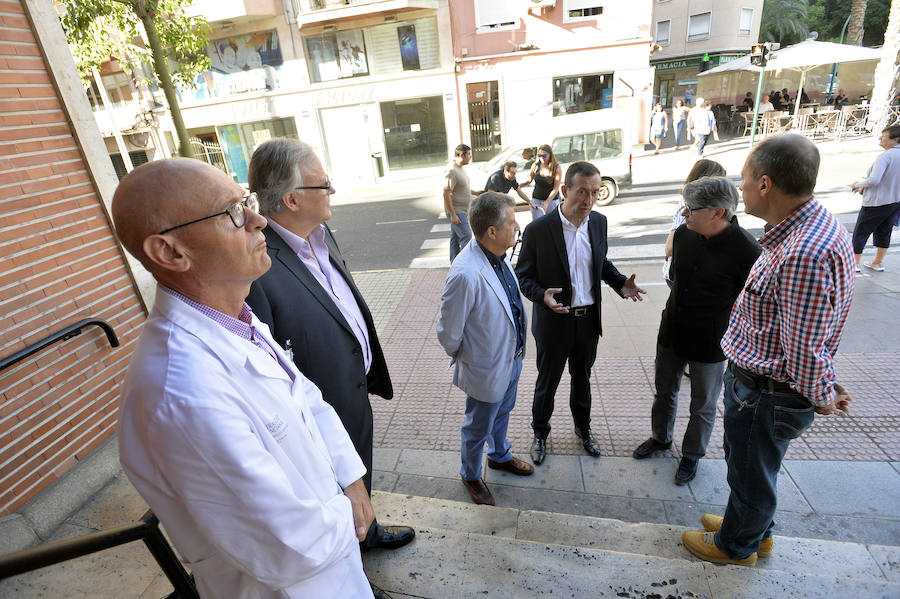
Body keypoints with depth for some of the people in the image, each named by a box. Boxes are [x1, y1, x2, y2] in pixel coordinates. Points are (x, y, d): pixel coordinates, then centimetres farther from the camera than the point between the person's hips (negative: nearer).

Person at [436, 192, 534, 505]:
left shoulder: (498, 255, -9)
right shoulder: (466, 275, -36)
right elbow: (448, 333, -24)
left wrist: (517, 350, 14)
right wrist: (464, 359, -5)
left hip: (511, 359, 8)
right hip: (487, 370, -7)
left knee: (502, 414, 32)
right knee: (478, 429, 19)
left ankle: (499, 455, 60)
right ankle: (471, 475, 48)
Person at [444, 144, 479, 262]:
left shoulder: (460, 168, 11)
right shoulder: (452, 171, -21)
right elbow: (446, 194, -24)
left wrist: (477, 193, 26)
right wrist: (453, 215, -25)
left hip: (462, 210, 10)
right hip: (456, 212, -10)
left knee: (456, 237, 15)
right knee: (466, 236, -8)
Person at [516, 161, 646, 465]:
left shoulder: (599, 222, -4)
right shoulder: (538, 230, -20)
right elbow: (523, 275, -11)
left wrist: (620, 283, -7)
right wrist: (543, 295, -31)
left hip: (588, 319, 4)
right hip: (554, 322, -4)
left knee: (582, 378, 25)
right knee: (547, 383, 15)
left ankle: (583, 427, 50)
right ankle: (540, 432, 42)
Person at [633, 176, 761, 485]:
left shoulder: (747, 251, -24)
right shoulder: (683, 234, -8)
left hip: (710, 345, -5)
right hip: (671, 333, 5)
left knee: (703, 407, 17)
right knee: (664, 392, 23)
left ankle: (692, 455, 41)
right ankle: (661, 438, 47)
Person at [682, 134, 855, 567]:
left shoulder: (804, 254, -33)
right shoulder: (817, 225, 2)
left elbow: (805, 348, -26)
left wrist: (820, 397, -8)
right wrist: (824, 387, 15)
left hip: (767, 394, -9)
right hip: (761, 380, 9)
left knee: (750, 472, 16)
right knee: (749, 464, 29)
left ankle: (736, 545, 43)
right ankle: (755, 528, 54)